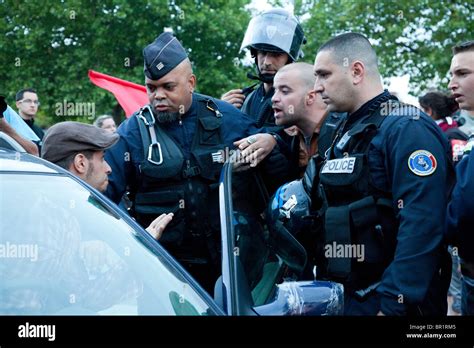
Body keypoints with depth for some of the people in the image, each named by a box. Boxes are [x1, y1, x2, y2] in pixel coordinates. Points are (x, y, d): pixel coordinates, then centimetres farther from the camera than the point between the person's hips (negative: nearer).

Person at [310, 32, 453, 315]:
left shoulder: (405, 128, -15)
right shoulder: (343, 132, 14)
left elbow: (421, 227, -24)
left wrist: (392, 306, -26)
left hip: (386, 300, -8)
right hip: (341, 294, 8)